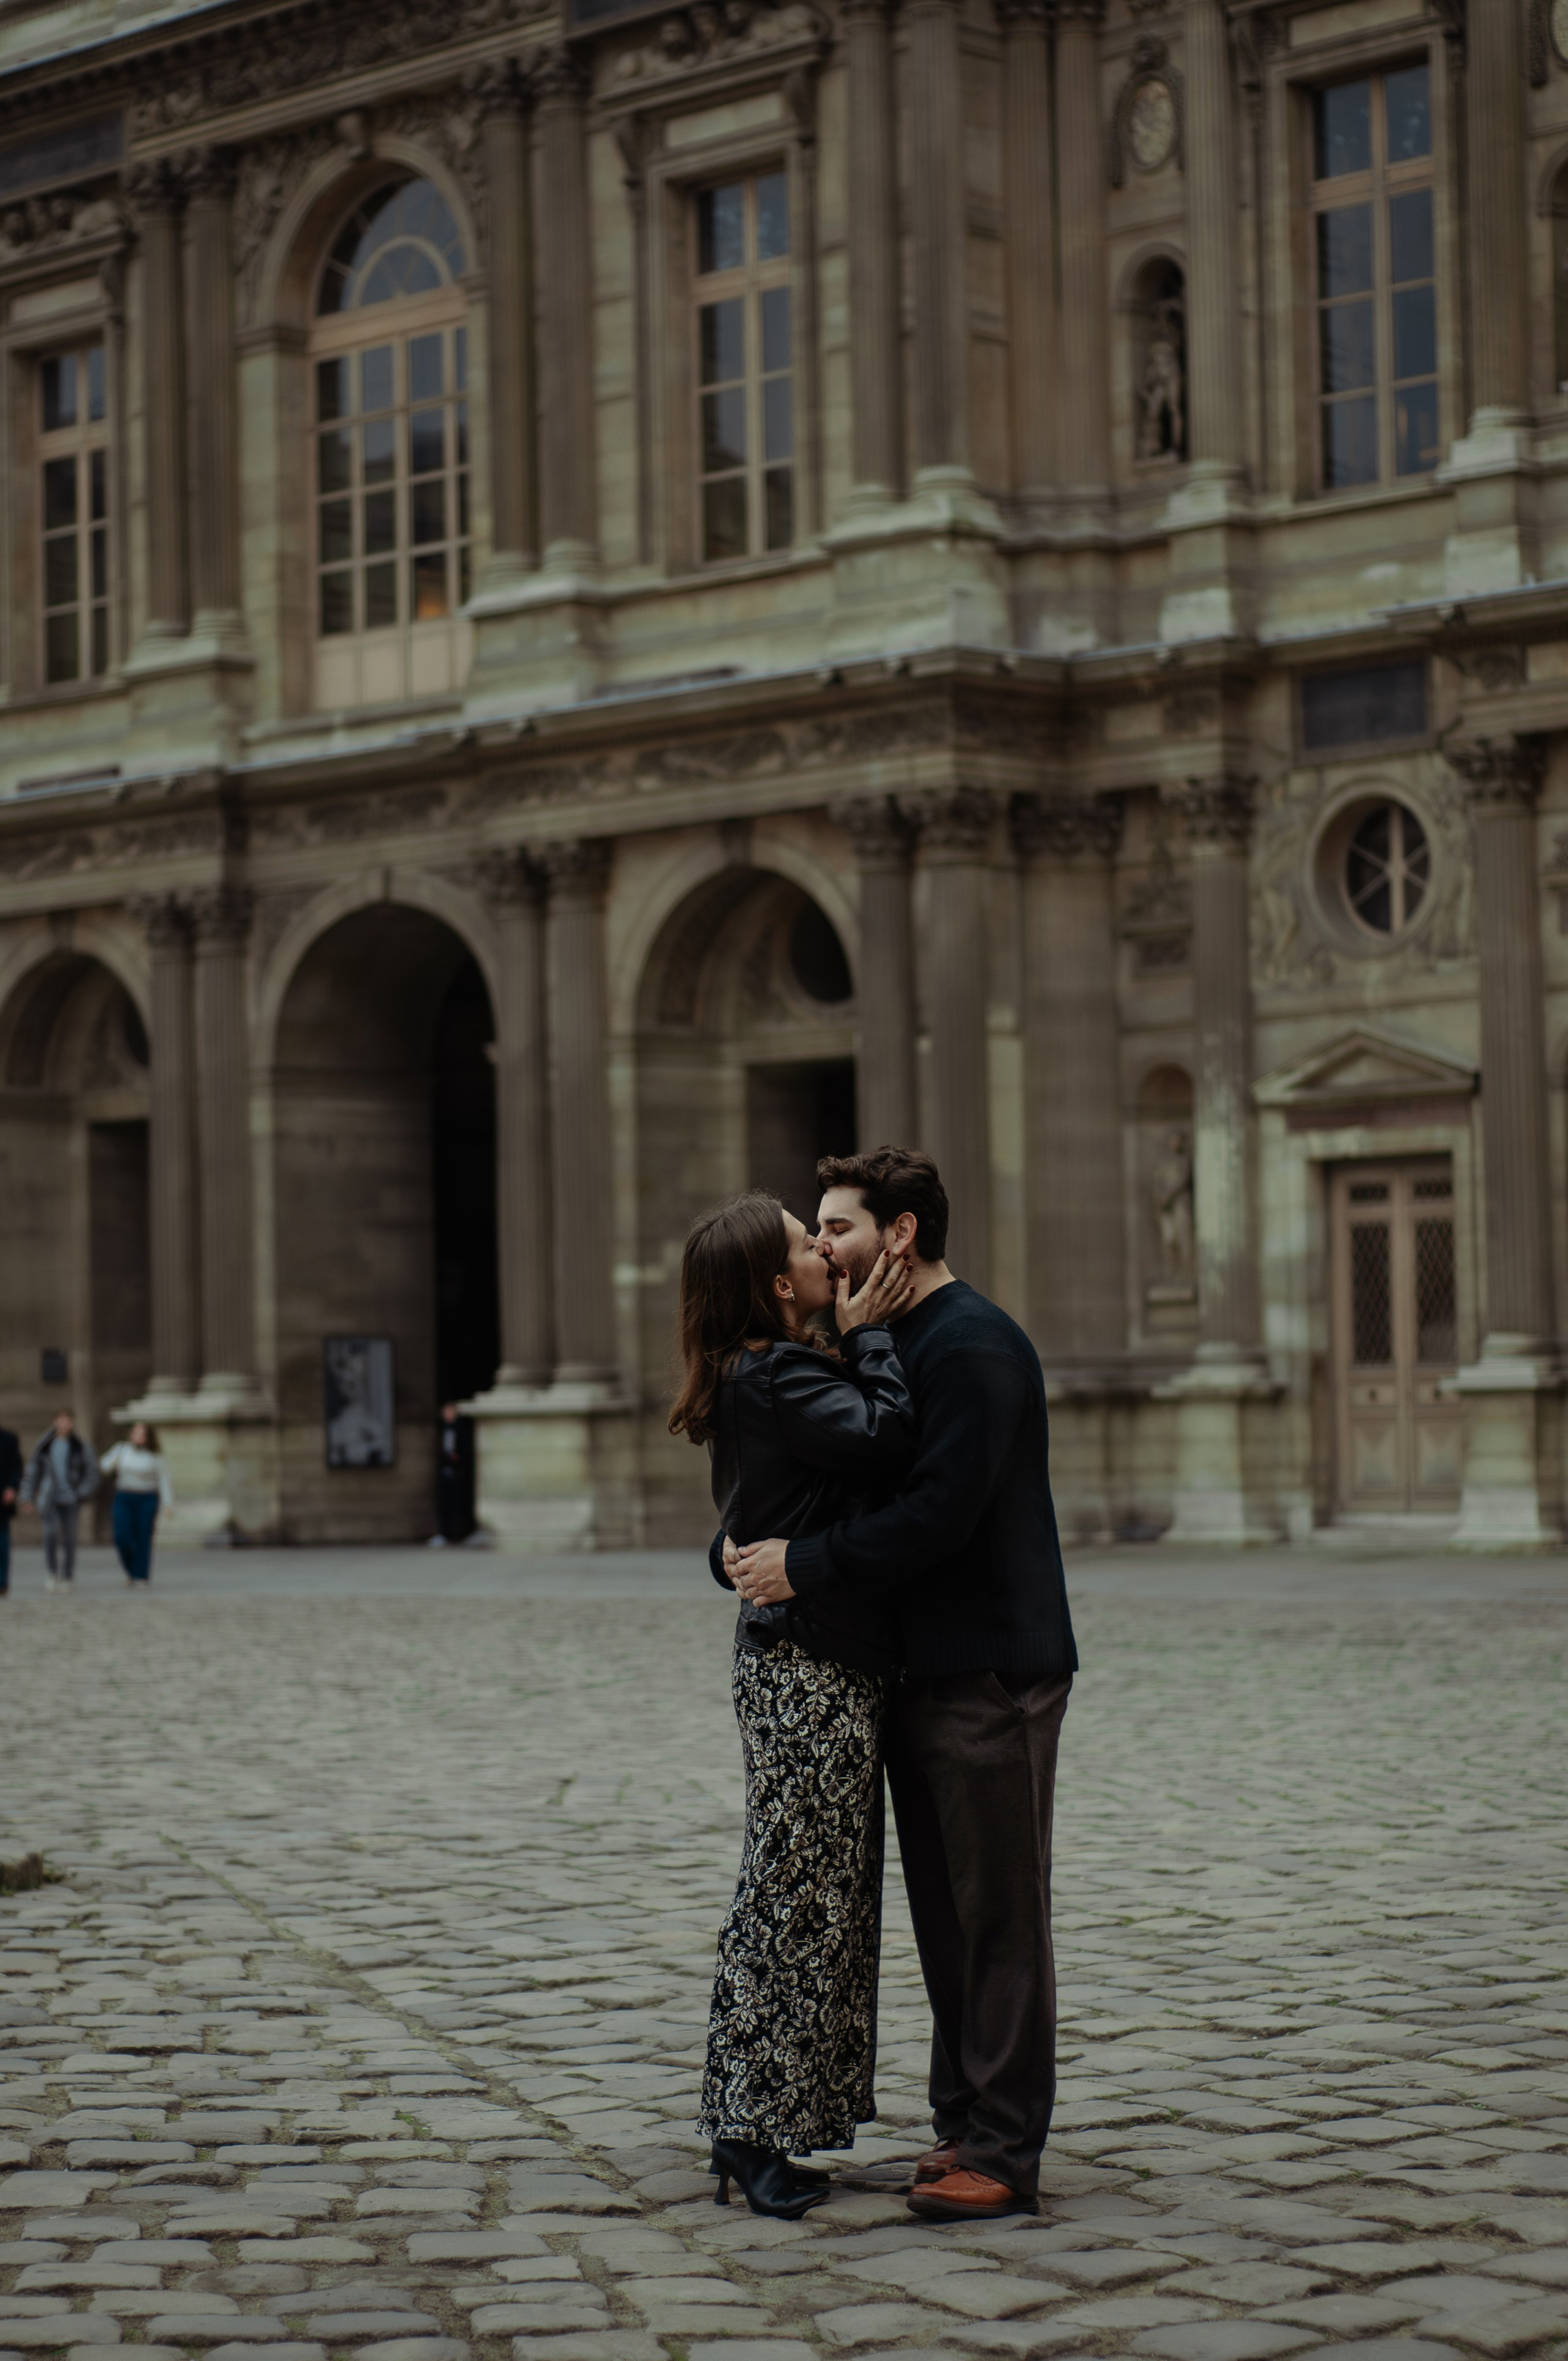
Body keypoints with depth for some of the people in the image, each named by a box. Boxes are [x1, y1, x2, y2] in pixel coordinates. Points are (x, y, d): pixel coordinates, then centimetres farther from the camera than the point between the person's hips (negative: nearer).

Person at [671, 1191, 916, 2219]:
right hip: (809, 1670, -11)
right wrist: (868, 1334, -15)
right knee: (797, 1900, -5)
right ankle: (756, 2134, 2)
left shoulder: (763, 1380, 15)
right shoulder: (777, 1381, -17)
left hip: (812, 1664, 11)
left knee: (809, 1899, 14)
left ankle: (753, 2126, 20)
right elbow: (887, 1434, -28)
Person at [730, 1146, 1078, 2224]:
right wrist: (749, 1550, 6)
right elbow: (881, 1494, 20)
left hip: (993, 1670, -10)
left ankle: (1005, 2155, -2)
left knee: (1000, 1914, -5)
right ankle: (963, 2126, 20)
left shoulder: (973, 1345, -14)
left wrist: (807, 1564, -20)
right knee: (944, 1912, 13)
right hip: (924, 1672, 10)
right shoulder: (896, 1343, 17)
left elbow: (940, 1513, -23)